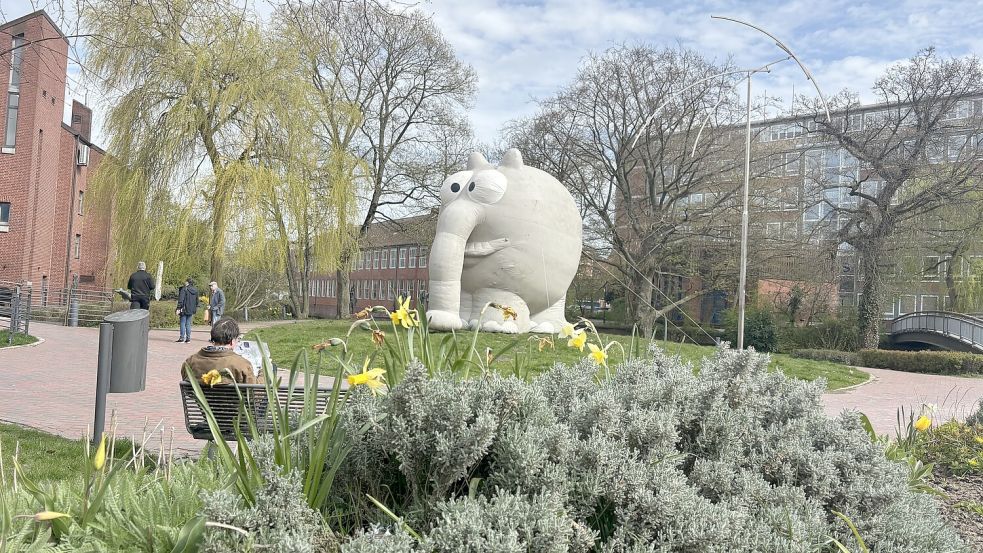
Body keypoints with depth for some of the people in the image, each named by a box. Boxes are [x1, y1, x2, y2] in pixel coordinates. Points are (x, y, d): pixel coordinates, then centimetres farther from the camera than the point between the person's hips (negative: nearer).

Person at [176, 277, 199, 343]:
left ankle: (182, 338, -2)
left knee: (183, 323, -1)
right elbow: (197, 301, 16)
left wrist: (178, 308, -12)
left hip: (184, 309, -6)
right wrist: (195, 309, 23)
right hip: (191, 310, 6)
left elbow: (181, 300, -14)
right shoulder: (195, 290, 9)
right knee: (188, 324, 11)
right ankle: (188, 338, 9)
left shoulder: (184, 289, -10)